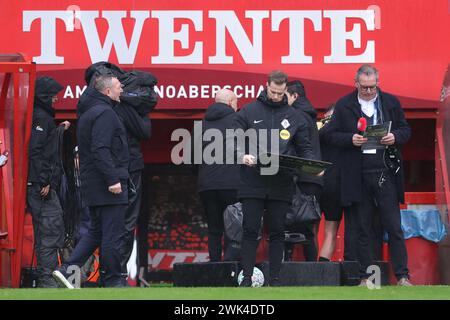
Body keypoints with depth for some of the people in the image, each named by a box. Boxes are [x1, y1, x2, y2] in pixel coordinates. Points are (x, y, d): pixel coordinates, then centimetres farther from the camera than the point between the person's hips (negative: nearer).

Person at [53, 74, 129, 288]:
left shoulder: (87, 113, 19)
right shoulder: (104, 113, -13)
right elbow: (100, 149, -23)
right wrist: (112, 179, -25)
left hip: (91, 183, 10)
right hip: (109, 188, -10)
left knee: (96, 231, 15)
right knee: (113, 234, -3)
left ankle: (68, 269, 4)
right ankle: (113, 280, 2)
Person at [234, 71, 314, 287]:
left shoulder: (294, 117, 11)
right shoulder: (249, 112, 5)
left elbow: (304, 148, 14)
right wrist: (242, 155, -18)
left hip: (281, 185, 2)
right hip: (252, 182, -2)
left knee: (277, 232, 4)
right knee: (250, 230, -2)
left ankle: (275, 278, 8)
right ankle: (247, 277, -1)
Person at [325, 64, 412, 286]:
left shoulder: (391, 102, 9)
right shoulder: (343, 106, 6)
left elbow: (405, 130, 12)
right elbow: (333, 136, 5)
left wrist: (395, 137, -10)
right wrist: (351, 139, -13)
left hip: (385, 173, 0)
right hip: (358, 175, 0)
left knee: (394, 227, -3)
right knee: (363, 229, 5)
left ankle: (402, 276, -2)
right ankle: (365, 276, 10)